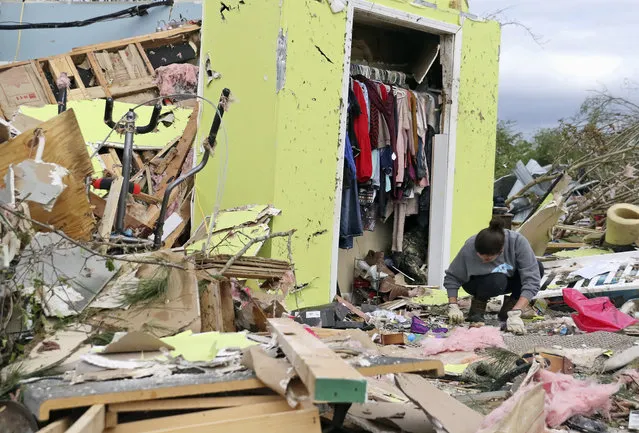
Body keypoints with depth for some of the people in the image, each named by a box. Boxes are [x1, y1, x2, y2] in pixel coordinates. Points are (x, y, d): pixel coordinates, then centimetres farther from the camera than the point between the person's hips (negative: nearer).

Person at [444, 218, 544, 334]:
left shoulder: (518, 242, -32)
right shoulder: (469, 248, -31)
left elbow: (531, 279, -36)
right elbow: (452, 277, -18)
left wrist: (515, 314, -44)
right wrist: (453, 306, -27)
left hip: (508, 279, 2)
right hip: (476, 283, -2)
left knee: (537, 268, -27)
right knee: (497, 280, -38)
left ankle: (511, 304, -6)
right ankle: (479, 302, -6)